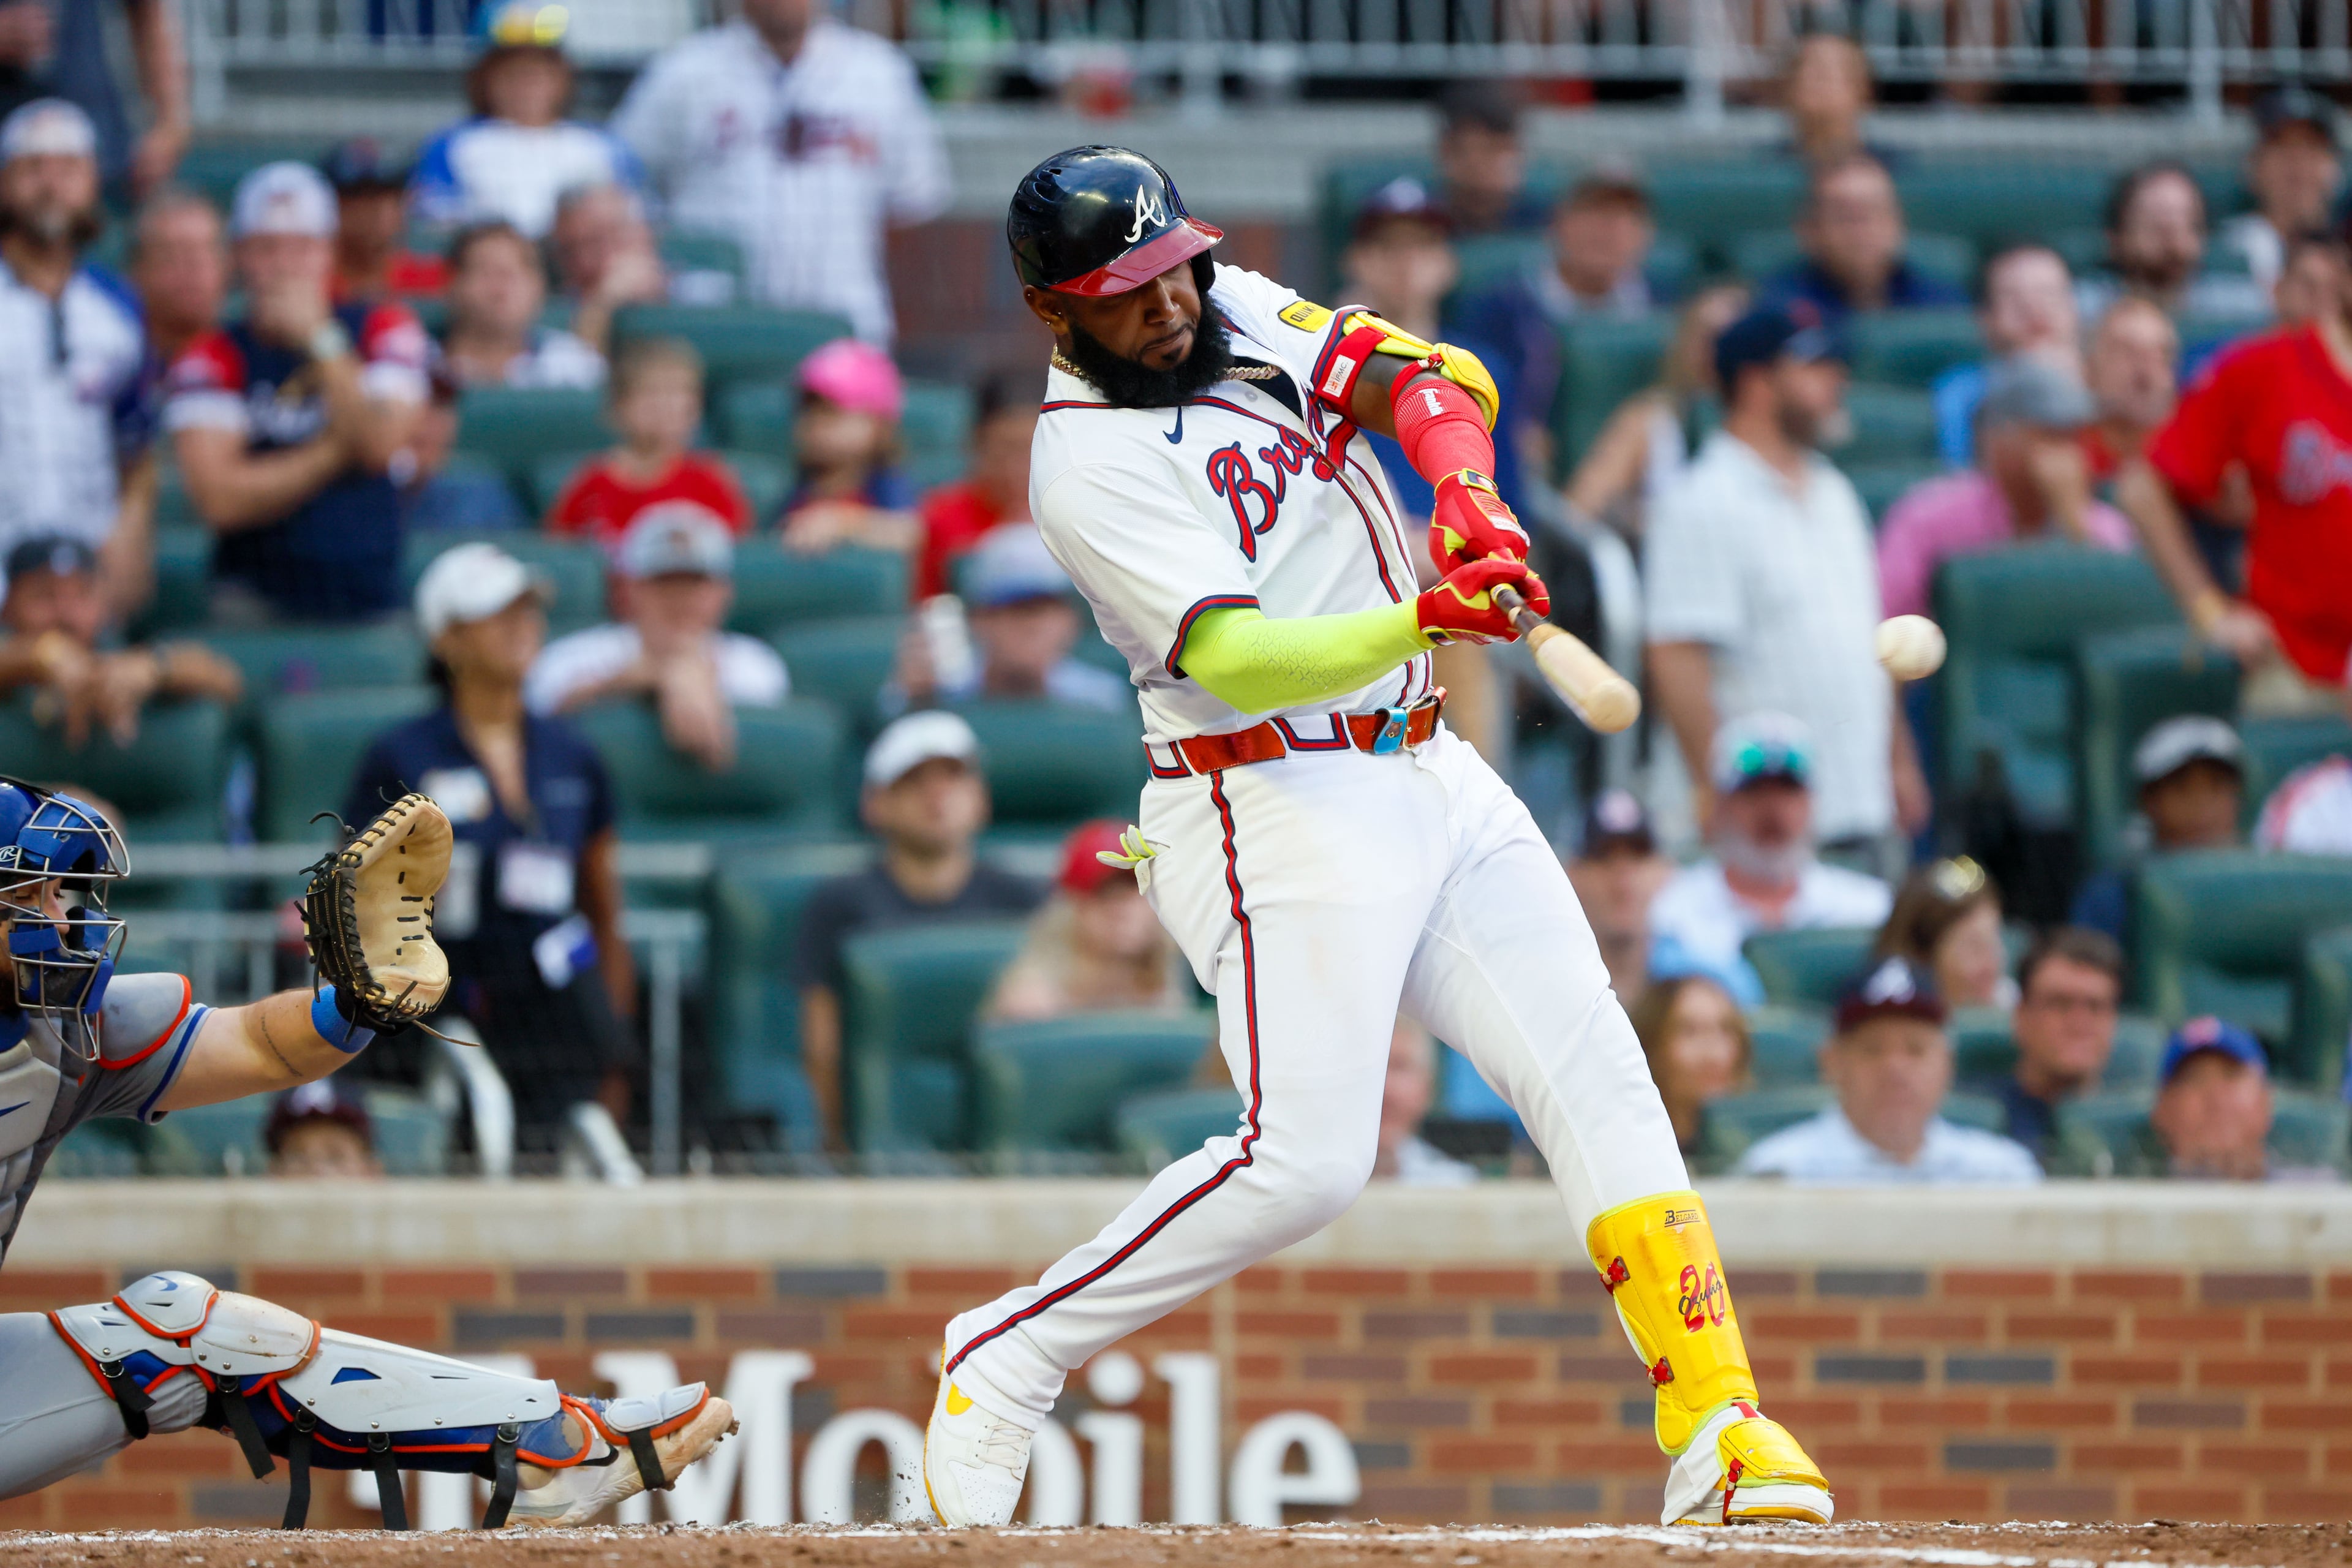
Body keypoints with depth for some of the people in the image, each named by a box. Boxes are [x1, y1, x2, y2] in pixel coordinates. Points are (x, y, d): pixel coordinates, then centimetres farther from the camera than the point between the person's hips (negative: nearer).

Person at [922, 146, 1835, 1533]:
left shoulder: (1237, 313, 8)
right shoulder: (1089, 466, -15)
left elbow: (1426, 379, -2)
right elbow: (1232, 657, -27)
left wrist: (1465, 492, -23)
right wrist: (1422, 621, -42)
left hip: (1430, 778, 8)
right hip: (1279, 809, -8)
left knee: (1596, 1078, -2)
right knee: (1306, 1158, -18)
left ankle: (1717, 1433, -4)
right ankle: (1006, 1362, -3)